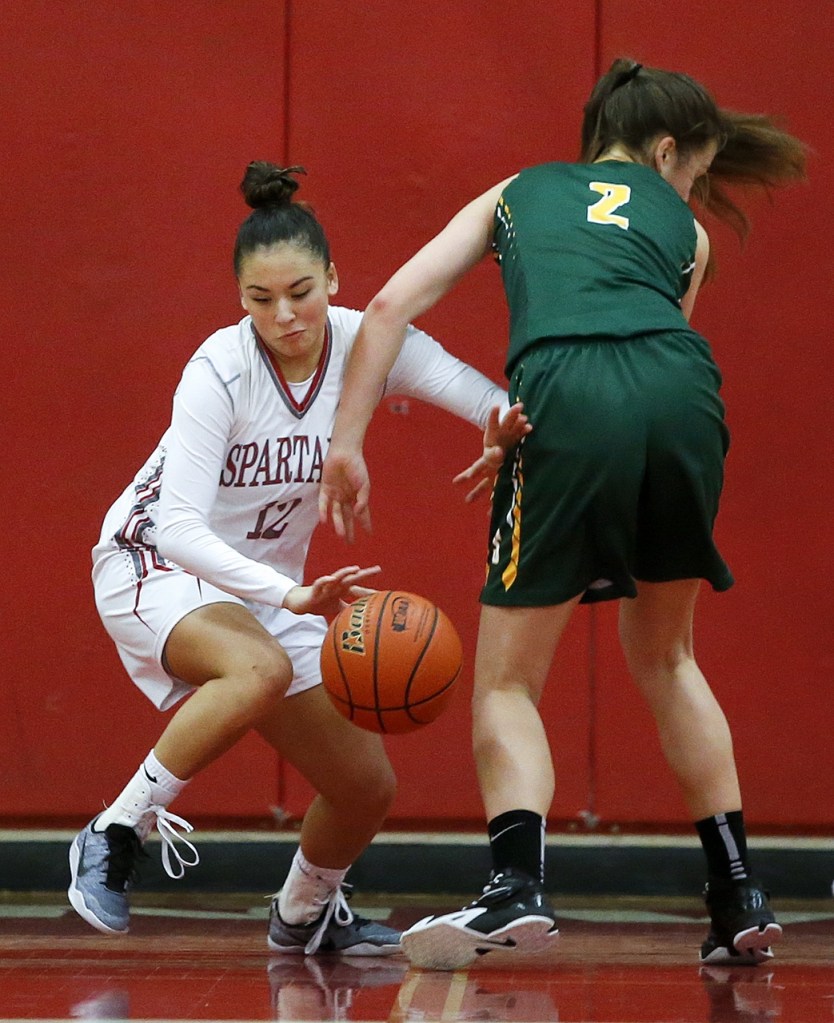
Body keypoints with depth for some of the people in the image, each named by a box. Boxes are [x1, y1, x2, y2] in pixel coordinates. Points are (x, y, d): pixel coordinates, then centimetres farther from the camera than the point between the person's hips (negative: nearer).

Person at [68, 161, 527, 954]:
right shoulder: (219, 371, -26)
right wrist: (293, 596, -49)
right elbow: (180, 524, -35)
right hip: (156, 567, -6)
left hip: (272, 585, 6)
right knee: (260, 670, -39)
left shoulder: (364, 344, -14)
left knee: (366, 787, 2)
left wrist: (511, 418, -47)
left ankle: (304, 915, 35)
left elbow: (491, 400, -22)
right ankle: (115, 836, -23)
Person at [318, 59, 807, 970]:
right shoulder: (685, 229, 31)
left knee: (507, 681, 7)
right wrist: (521, 446, 32)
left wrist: (347, 443, 16)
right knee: (663, 655, 24)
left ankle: (518, 886, -18)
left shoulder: (517, 194, 30)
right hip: (683, 391, 2)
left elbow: (391, 305, 18)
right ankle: (739, 898, 21)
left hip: (567, 396, -2)